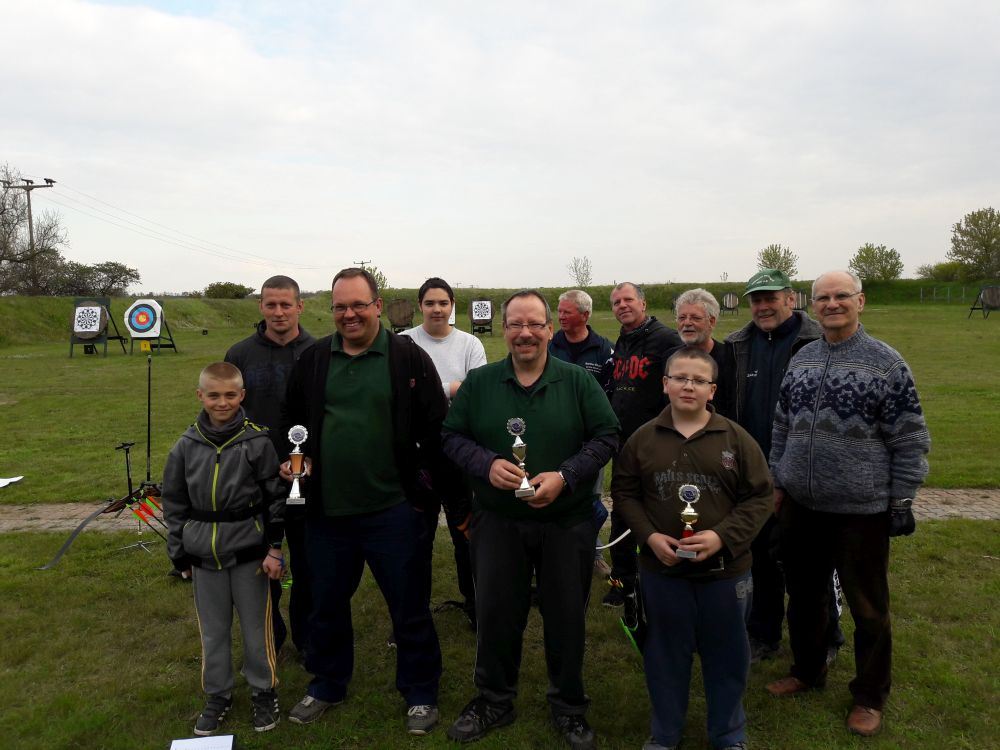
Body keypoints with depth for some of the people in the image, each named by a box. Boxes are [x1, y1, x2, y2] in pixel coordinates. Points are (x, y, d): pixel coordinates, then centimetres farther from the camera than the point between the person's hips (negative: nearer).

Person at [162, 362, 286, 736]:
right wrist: (180, 555, 7)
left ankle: (263, 691, 30)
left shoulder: (257, 442, -10)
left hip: (249, 552, -2)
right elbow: (174, 504, 6)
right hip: (204, 556, 3)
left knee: (256, 626, 10)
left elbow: (276, 497, -5)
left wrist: (274, 547, -7)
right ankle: (217, 696, 34)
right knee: (213, 630, 15)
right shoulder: (186, 446, -2)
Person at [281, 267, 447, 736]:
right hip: (327, 510, 4)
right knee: (326, 605, 20)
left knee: (410, 607, 9)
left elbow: (436, 427, -4)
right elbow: (293, 421, 17)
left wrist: (423, 484, -7)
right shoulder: (312, 360, 6)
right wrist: (293, 459, 2)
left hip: (393, 510, -3)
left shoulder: (409, 358, -5)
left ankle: (420, 694, 30)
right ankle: (326, 685, 42)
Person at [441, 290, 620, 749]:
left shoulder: (579, 382, -3)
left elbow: (606, 436, -4)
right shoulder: (479, 383, 1)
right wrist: (486, 464, -16)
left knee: (567, 616, 11)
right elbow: (452, 436, 2)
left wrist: (565, 475, -17)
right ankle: (494, 700, 34)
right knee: (495, 612, 11)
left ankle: (568, 706, 33)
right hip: (497, 521, 1)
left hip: (566, 522, -1)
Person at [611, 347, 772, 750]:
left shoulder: (736, 438, -6)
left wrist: (722, 537, -16)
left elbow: (761, 496, -4)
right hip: (662, 569, 1)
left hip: (725, 570, 0)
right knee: (666, 655, 15)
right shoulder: (643, 439, -3)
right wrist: (649, 536, -11)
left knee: (726, 656, 15)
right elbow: (624, 492, 3)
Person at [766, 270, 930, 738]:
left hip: (861, 511, -5)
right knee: (803, 595, 19)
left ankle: (869, 697, 29)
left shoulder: (886, 362, -8)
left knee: (868, 608, 10)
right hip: (801, 506, 5)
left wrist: (901, 501, -8)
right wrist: (778, 483, 11)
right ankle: (806, 670, 40)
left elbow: (909, 440, -7)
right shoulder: (800, 360, 7)